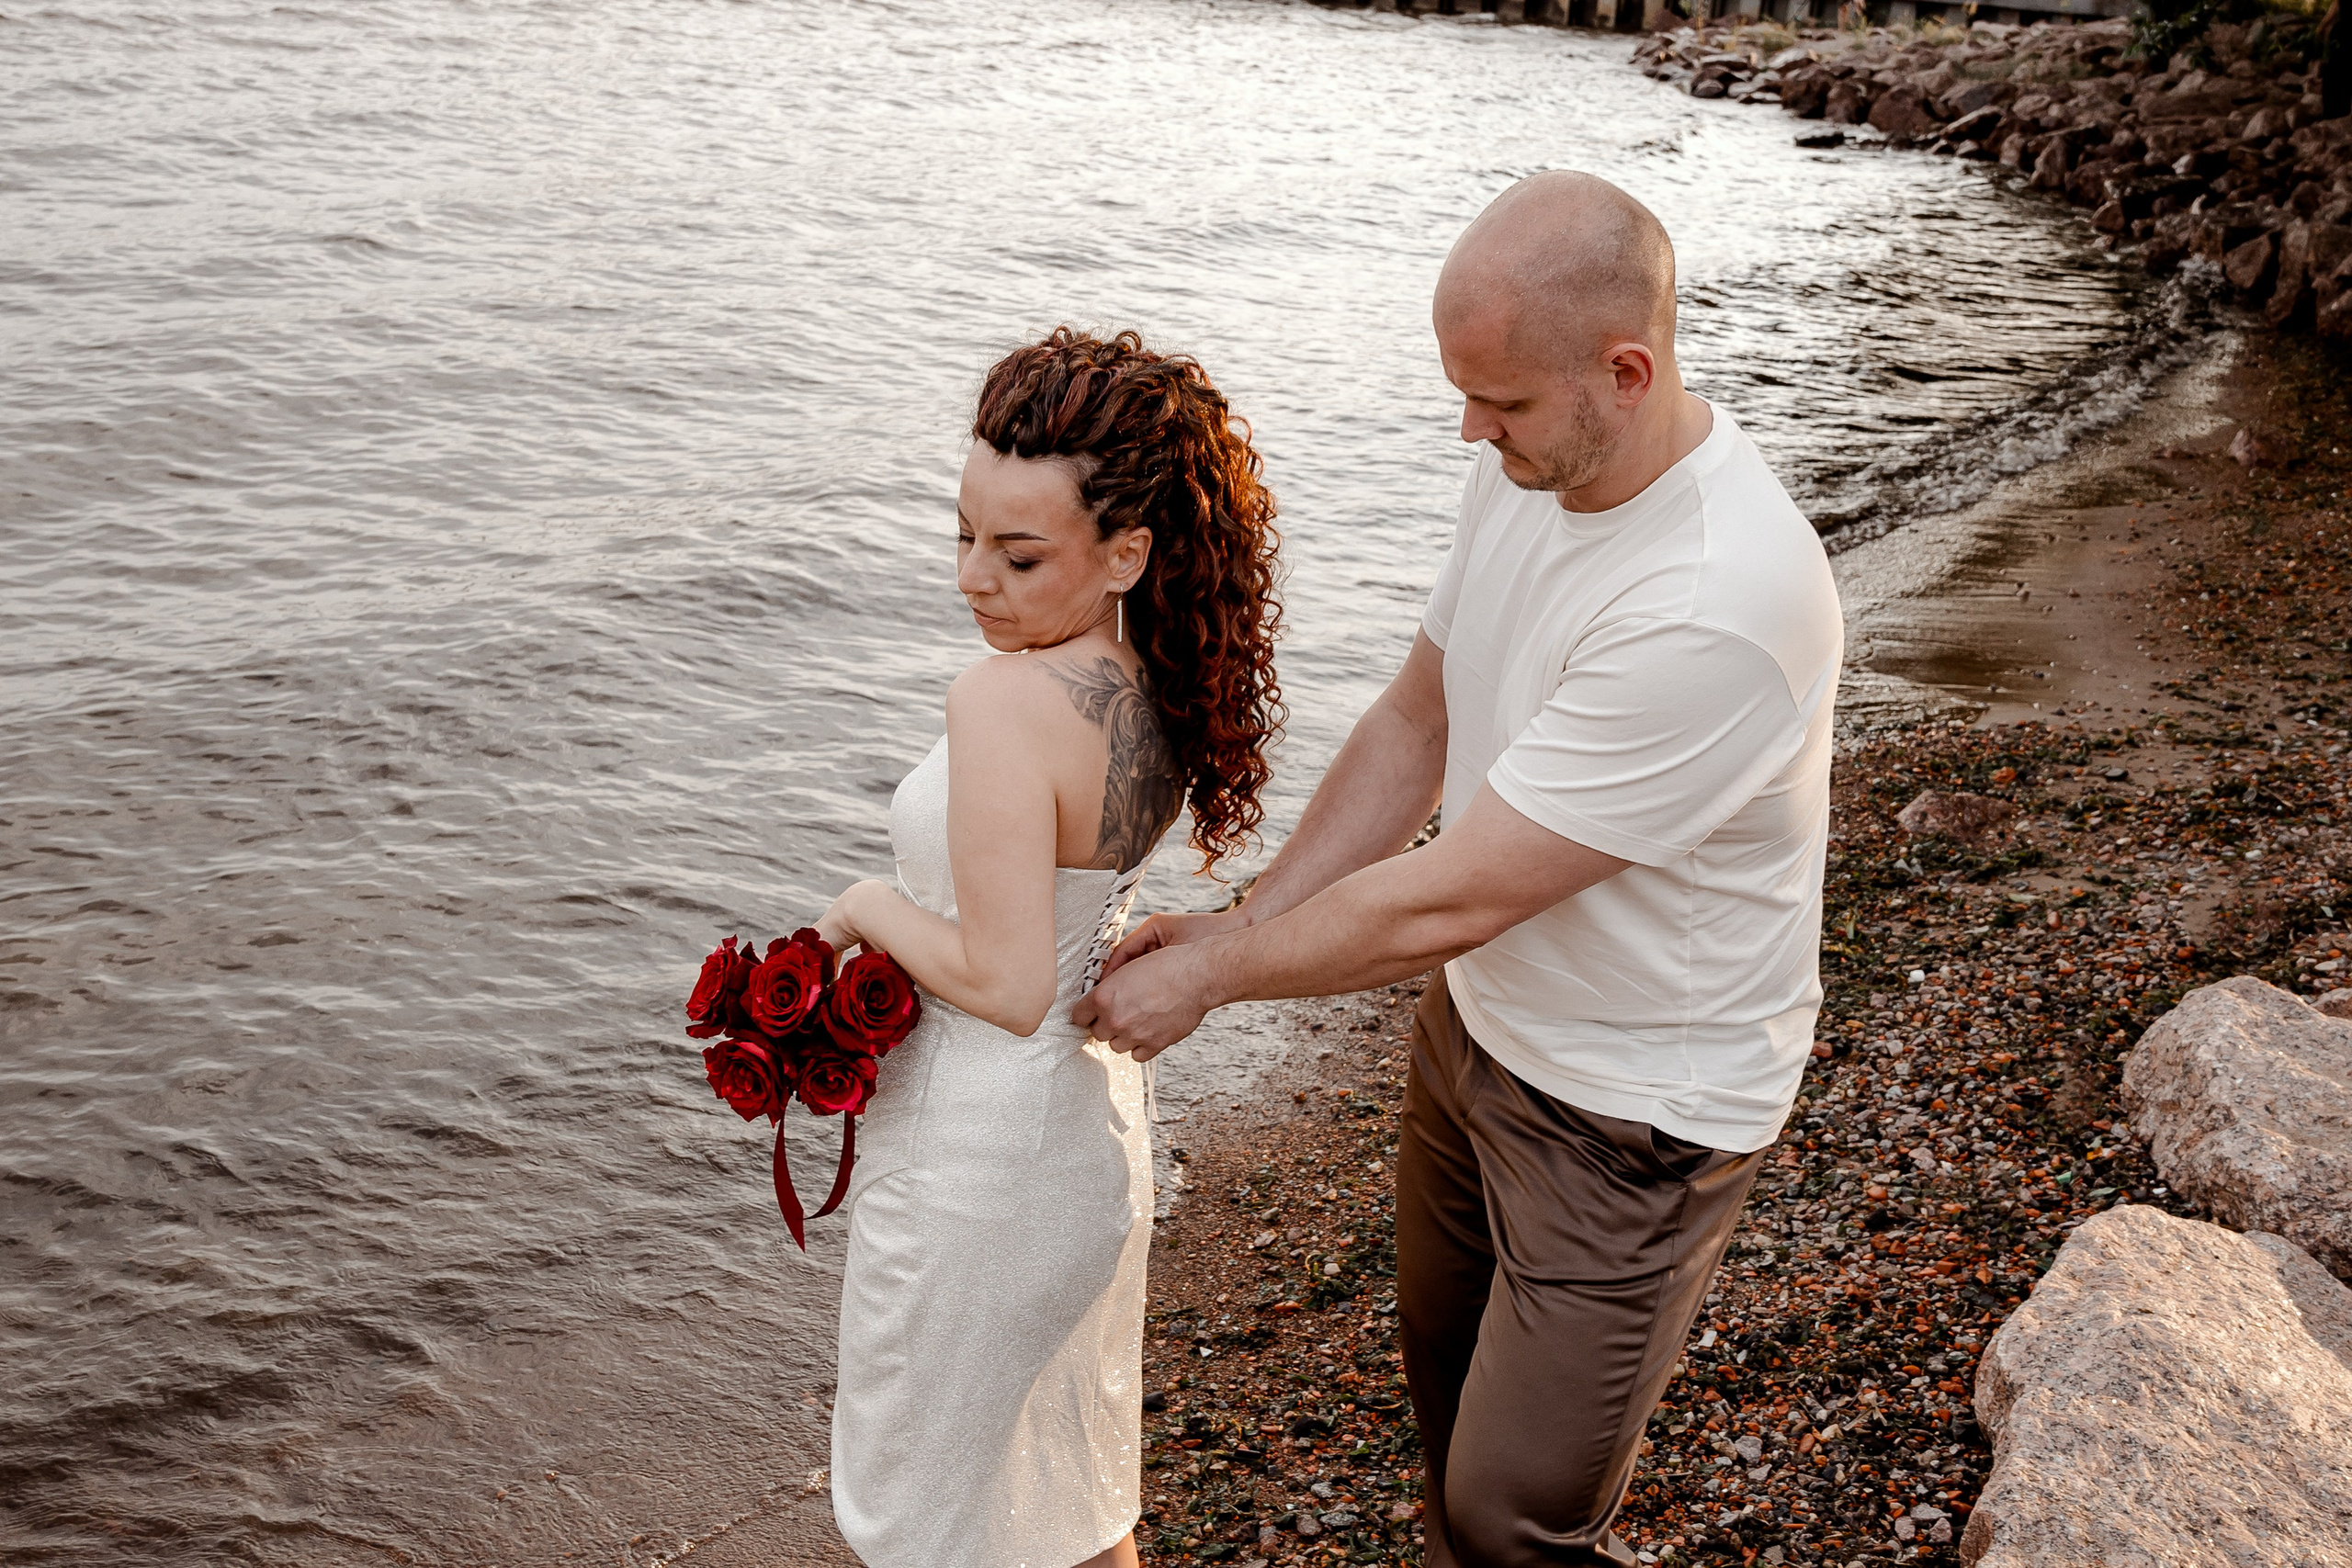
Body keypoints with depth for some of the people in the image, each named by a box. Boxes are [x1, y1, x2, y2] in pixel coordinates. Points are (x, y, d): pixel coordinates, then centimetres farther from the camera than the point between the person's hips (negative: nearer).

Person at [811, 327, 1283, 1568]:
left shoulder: (1007, 700, -30)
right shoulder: (1158, 687, -5)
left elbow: (1005, 983, -29)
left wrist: (867, 908, -13)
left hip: (976, 1167, -8)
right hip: (1095, 1130, 8)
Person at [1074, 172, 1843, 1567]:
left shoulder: (1716, 612, -35)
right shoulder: (1532, 468, -8)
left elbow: (1449, 901, -30)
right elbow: (1416, 726, 2)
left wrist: (1208, 976, -17)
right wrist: (1239, 926, -6)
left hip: (1633, 1110, -8)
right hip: (1479, 1022, 8)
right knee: (1448, 1369, 27)